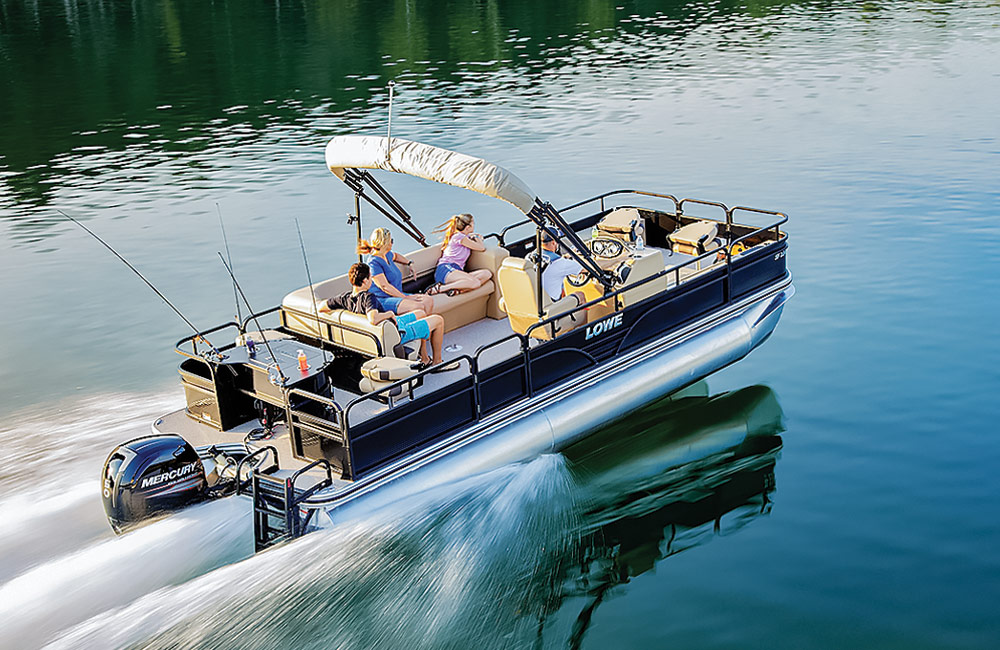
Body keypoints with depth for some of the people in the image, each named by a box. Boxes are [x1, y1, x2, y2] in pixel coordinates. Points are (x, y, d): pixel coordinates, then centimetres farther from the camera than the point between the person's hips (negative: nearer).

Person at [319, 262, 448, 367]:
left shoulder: (345, 297, -9)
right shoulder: (367, 297, -33)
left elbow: (320, 307, 0)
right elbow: (373, 319, -51)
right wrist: (390, 313, -31)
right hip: (398, 333, -9)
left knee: (421, 313, 29)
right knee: (438, 320, 4)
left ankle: (424, 358, 34)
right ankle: (437, 362, 18)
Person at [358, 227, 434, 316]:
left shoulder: (387, 255, 12)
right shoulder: (373, 262, -16)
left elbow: (395, 256, 40)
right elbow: (385, 286, -21)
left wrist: (409, 264, 28)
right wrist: (405, 297, -20)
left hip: (397, 295, 10)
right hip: (383, 300, -10)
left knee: (429, 300, -8)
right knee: (419, 307, -29)